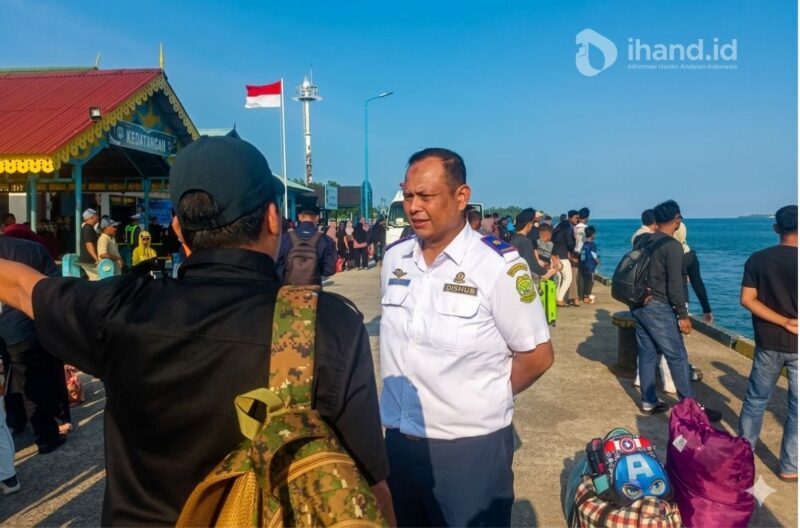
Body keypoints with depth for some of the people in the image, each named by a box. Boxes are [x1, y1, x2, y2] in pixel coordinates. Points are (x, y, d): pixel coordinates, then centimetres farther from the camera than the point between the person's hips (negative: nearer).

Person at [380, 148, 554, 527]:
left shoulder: (498, 265, -15)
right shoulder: (393, 258, 1)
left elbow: (537, 356, -9)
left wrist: (483, 401, -1)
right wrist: (405, 393, 9)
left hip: (471, 446, -5)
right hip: (398, 441, 5)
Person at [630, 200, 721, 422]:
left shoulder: (643, 241, 9)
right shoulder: (673, 246, -14)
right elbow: (675, 284, -17)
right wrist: (683, 315, -11)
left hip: (639, 305, 8)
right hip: (658, 308, -8)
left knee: (647, 354, 13)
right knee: (677, 357, 0)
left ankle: (649, 402, 19)